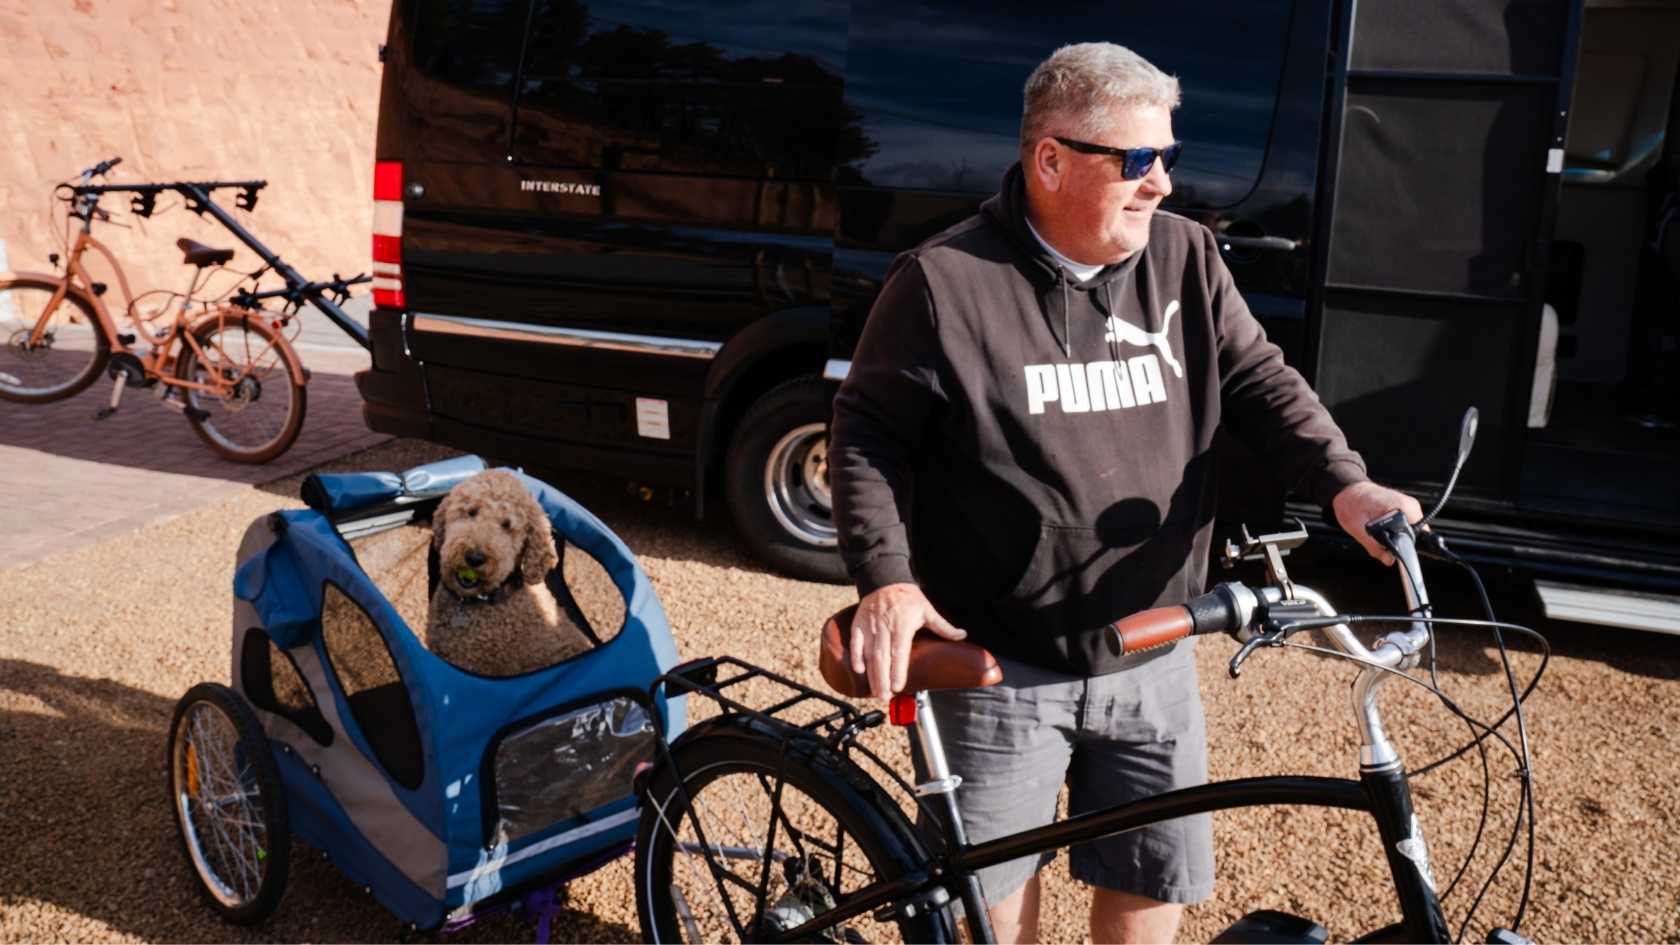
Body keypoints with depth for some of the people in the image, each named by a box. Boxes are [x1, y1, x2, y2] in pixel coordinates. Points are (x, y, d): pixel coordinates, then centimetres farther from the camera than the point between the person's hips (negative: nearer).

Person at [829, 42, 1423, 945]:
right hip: (1001, 665, -4)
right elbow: (868, 433, -6)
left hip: (1153, 661, 4)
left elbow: (1257, 379, 5)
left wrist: (1343, 483, -12)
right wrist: (887, 578, -18)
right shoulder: (946, 281, -11)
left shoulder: (1185, 256, 2)